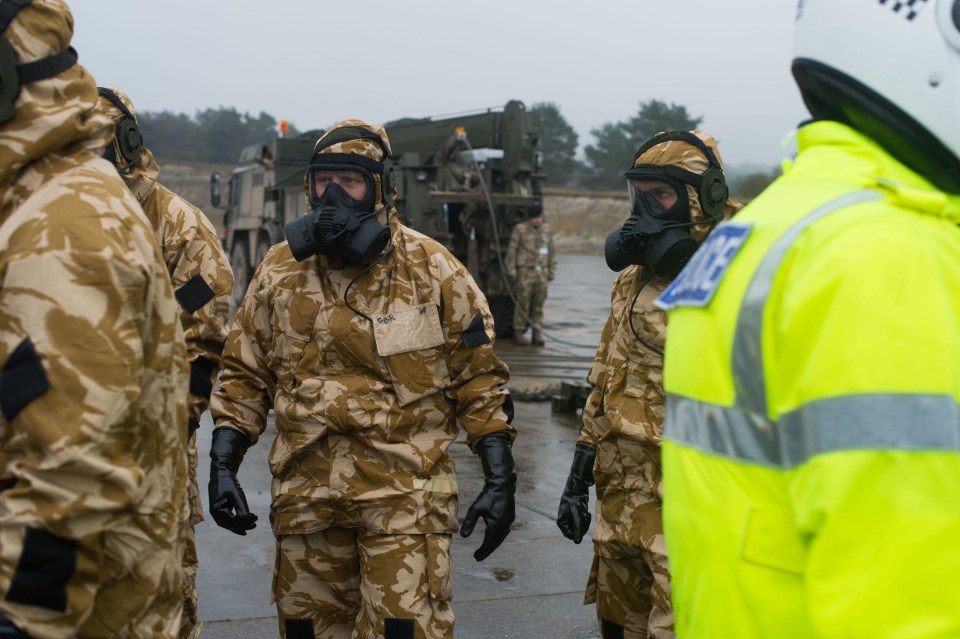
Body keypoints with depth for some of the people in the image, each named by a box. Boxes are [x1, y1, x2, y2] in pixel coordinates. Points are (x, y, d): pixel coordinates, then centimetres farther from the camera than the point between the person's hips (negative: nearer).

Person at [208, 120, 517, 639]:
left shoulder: (432, 269, -3)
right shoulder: (281, 269, 5)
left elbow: (479, 379, 1)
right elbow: (244, 375, 11)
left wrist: (500, 478, -4)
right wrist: (223, 465, 2)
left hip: (404, 491, -3)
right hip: (306, 492, 3)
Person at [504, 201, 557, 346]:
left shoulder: (546, 230, 8)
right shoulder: (520, 229, -3)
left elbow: (552, 252, 13)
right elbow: (511, 251, -3)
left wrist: (551, 273, 10)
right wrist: (511, 272, -7)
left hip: (541, 273, 4)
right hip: (525, 273, -3)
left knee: (539, 304, 4)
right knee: (523, 304, -3)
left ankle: (537, 334, 9)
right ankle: (519, 333, 5)